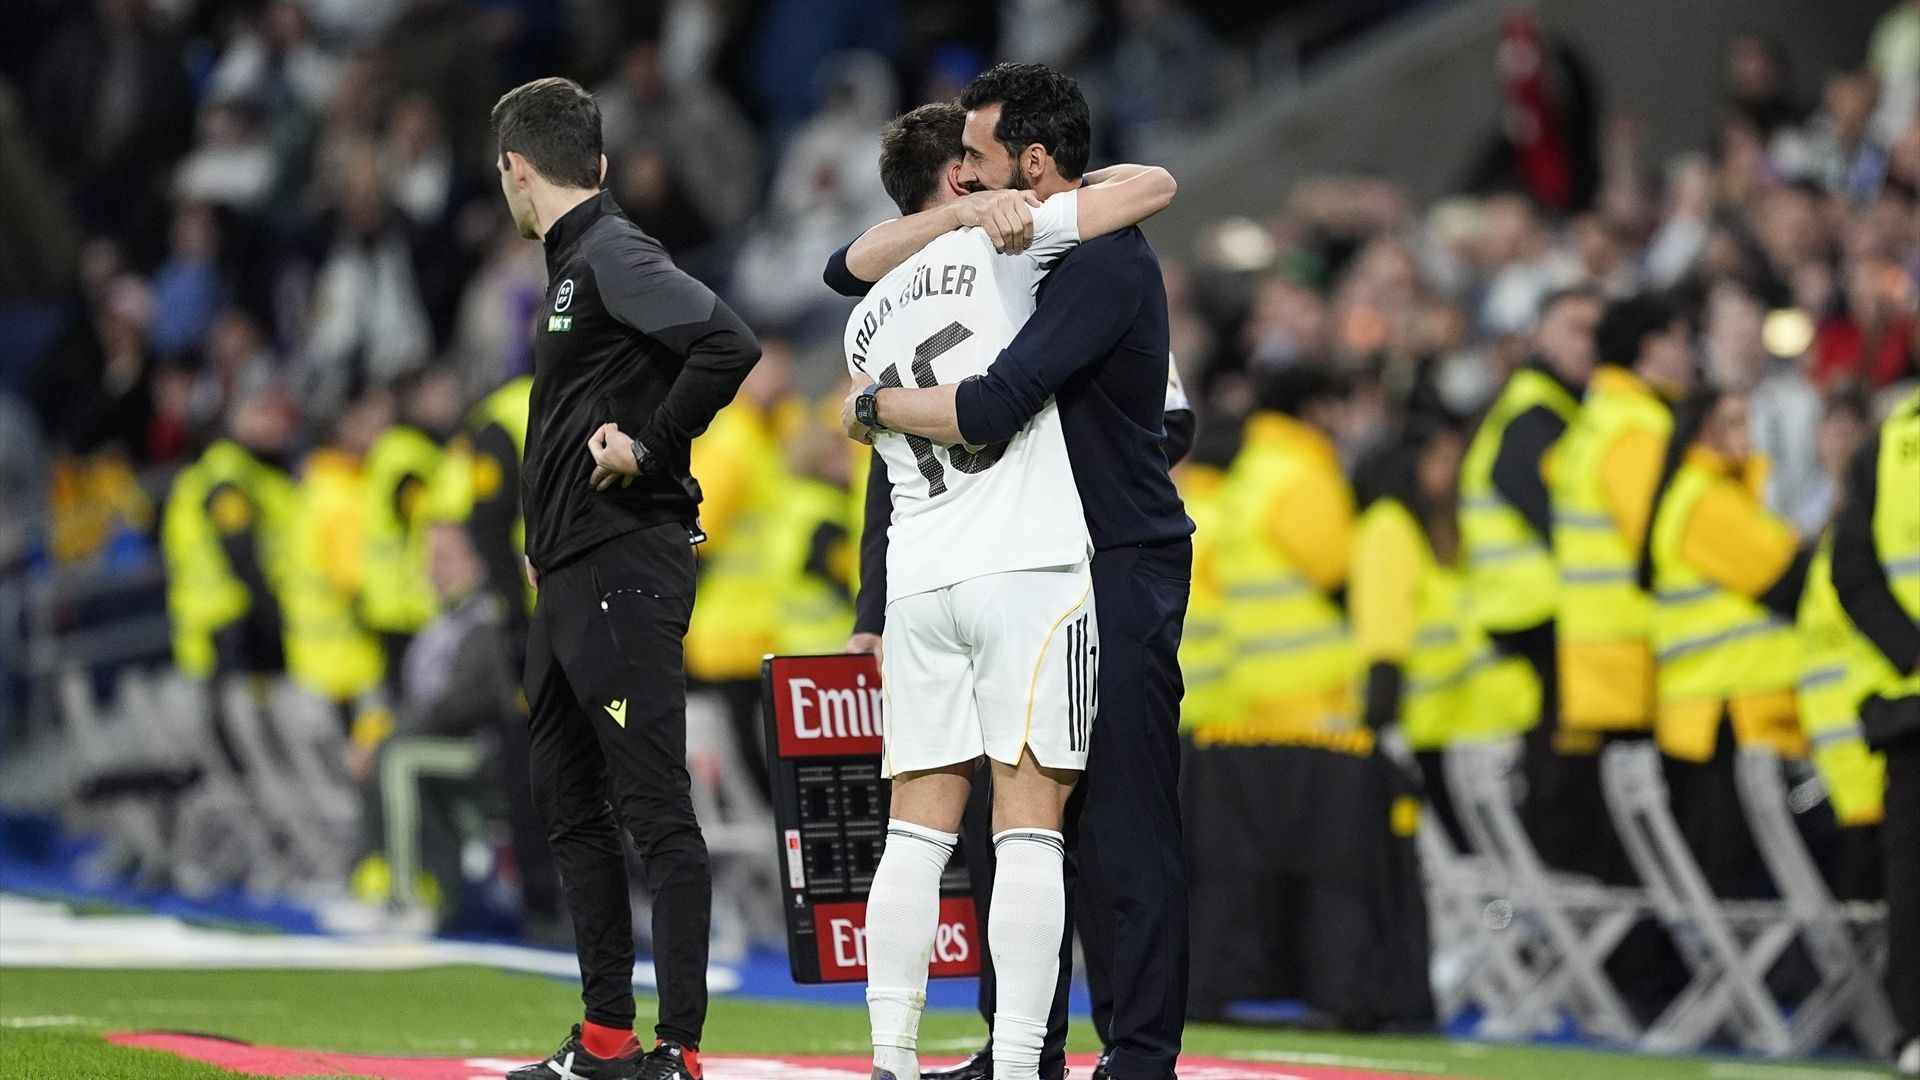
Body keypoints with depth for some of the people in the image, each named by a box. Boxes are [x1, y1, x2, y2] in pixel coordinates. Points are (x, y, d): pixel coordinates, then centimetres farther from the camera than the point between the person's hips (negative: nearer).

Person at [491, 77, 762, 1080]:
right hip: (569, 580, 11)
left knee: (654, 809, -9)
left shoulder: (614, 255, -12)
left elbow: (729, 345, -26)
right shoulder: (573, 264, 17)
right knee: (568, 802, 13)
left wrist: (649, 447, -18)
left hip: (626, 569, -11)